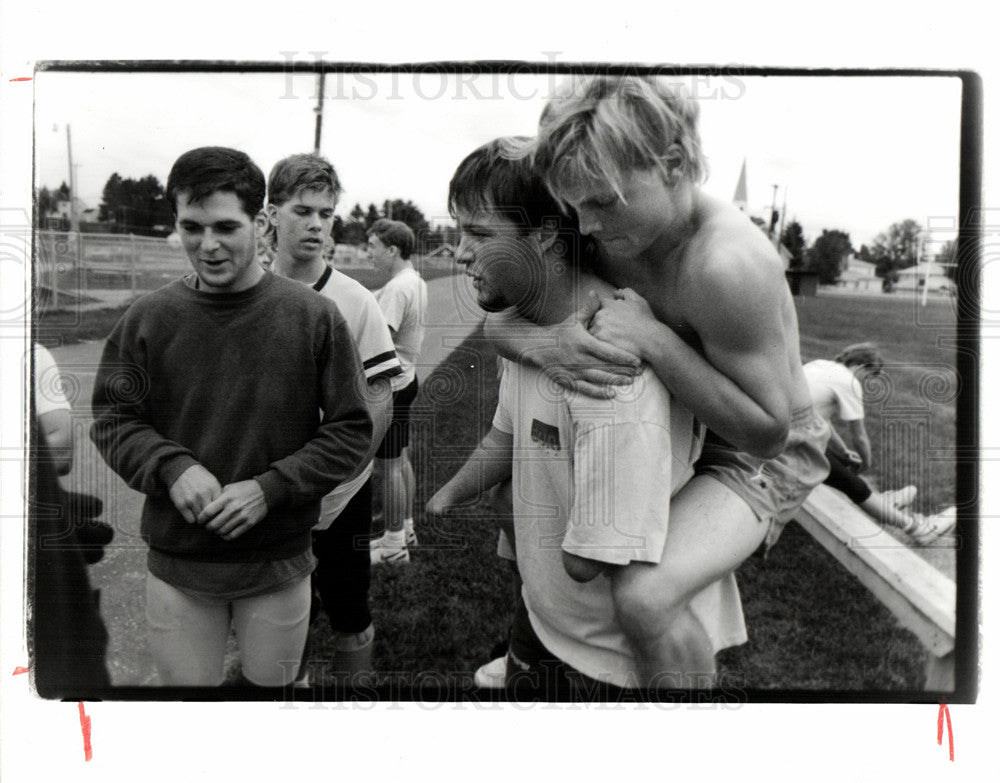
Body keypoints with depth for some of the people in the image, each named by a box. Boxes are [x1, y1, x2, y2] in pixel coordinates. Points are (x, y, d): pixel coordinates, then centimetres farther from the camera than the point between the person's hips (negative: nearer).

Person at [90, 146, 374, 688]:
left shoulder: (313, 317, -8)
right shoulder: (147, 319, -4)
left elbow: (352, 430, -6)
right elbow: (111, 420, 3)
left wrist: (270, 488, -17)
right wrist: (171, 466, -16)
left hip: (279, 566, 0)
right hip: (175, 566, 1)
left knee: (271, 686, 19)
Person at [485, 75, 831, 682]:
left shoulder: (727, 264, -34)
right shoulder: (608, 233, -11)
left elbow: (768, 430, -28)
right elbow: (499, 318, -3)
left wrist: (653, 339, -36)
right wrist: (542, 344, -28)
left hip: (762, 455, -7)